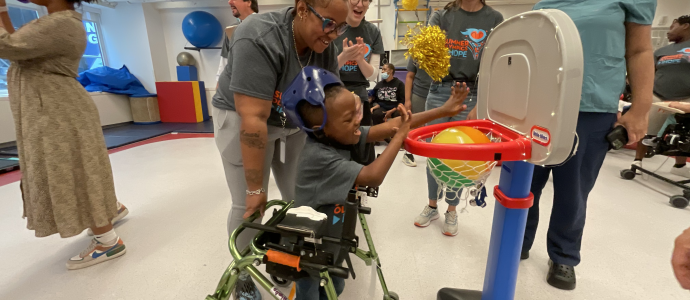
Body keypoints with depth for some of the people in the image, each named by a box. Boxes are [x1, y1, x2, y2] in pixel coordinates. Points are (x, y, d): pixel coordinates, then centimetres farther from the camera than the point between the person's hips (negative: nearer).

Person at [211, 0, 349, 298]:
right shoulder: (258, 40, -31)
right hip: (243, 118, -5)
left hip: (293, 123, 6)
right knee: (248, 205, -4)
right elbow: (253, 118, -33)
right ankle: (242, 274, 20)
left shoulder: (325, 45, -10)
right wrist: (255, 188, -30)